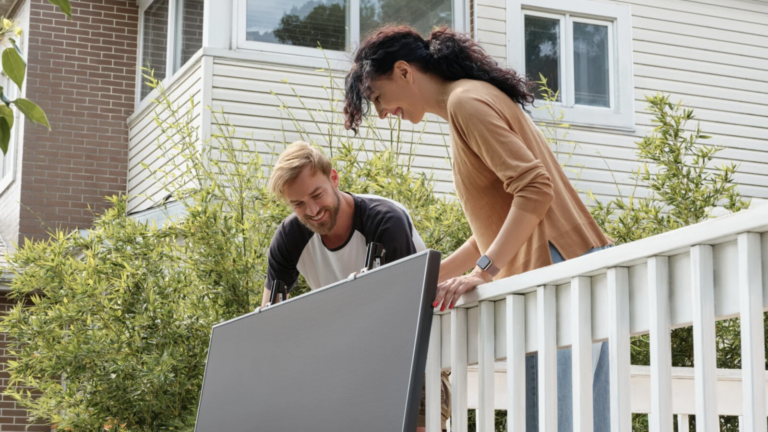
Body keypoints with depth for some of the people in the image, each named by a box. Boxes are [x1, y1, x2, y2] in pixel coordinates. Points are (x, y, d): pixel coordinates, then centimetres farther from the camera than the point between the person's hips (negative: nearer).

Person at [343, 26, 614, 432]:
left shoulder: (466, 101, -7)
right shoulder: (477, 98, 24)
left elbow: (534, 189, -18)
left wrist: (483, 271, -21)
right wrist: (432, 277, 24)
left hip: (556, 268, -10)